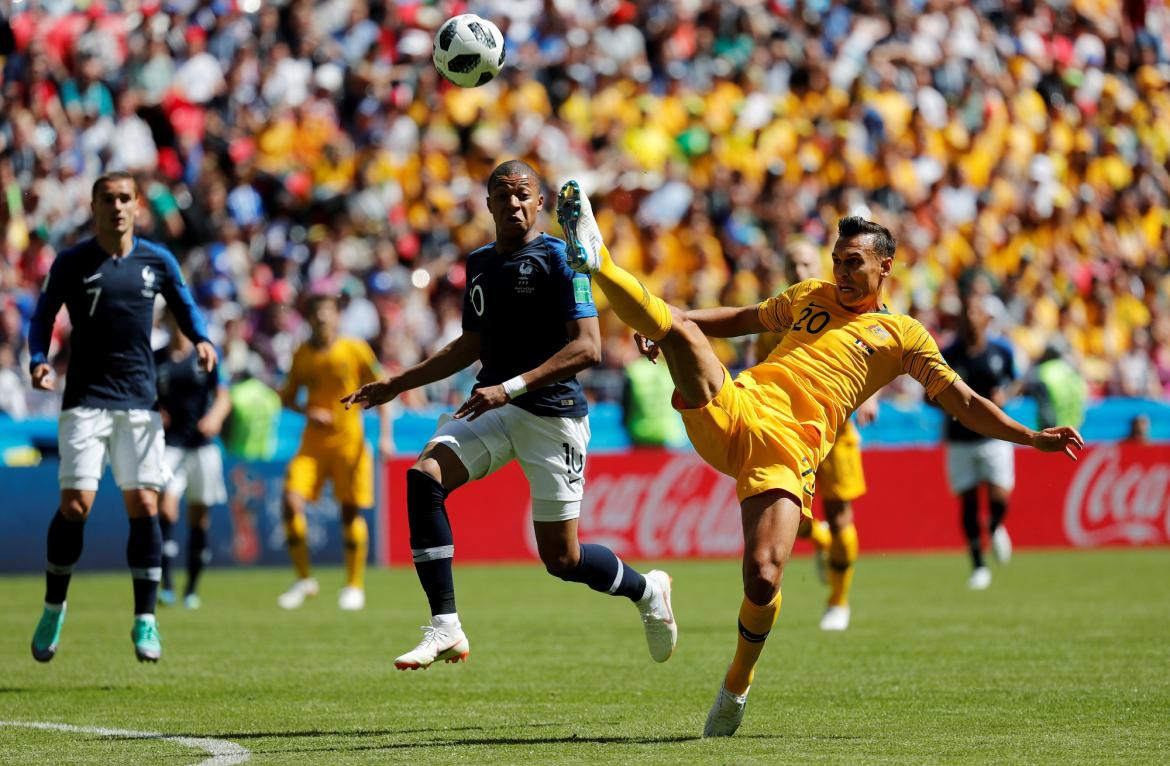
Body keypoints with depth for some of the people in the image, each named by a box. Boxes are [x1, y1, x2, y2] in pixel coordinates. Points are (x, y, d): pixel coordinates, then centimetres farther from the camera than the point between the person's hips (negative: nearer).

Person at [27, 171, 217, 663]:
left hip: (140, 400, 2)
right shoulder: (71, 263, 0)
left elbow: (184, 305, 18)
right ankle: (53, 609, 8)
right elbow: (43, 316, 6)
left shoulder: (157, 261, 5)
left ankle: (145, 619, 4)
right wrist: (38, 361, -11)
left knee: (143, 506, -4)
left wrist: (201, 340, -2)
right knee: (75, 505, -10)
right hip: (86, 398, -2)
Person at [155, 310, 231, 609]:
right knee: (166, 508, -19)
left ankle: (192, 588, 17)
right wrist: (154, 414, -8)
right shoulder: (155, 360, 6)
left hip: (203, 446, 1)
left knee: (199, 517, 5)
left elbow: (223, 397, 0)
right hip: (169, 444, -1)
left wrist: (215, 416, -21)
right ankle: (166, 584, -21)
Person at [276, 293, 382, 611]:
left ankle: (355, 586, 16)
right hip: (313, 443, 2)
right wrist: (307, 411, -10)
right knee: (291, 502, -14)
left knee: (351, 512, 0)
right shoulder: (302, 355, 3)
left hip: (349, 442, -2)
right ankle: (304, 579, -1)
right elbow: (288, 397, 12)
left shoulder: (356, 350, -5)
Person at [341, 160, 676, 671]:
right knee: (425, 475, -22)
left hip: (553, 412, -6)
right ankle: (445, 631, -21)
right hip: (495, 406, 6)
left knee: (562, 559, -3)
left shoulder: (558, 258, -8)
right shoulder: (479, 263, 14)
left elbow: (587, 347, -16)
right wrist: (399, 383, 23)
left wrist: (511, 387, -23)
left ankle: (647, 590, 31)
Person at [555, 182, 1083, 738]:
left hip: (788, 454, -3)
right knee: (679, 328, -25)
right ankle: (595, 260, -23)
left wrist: (1034, 438, 2)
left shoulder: (904, 337, 14)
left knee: (763, 578, -18)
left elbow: (966, 404, 13)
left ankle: (737, 685, 5)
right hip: (732, 409, 3)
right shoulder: (810, 297, 26)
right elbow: (742, 319, 37)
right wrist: (665, 318, 25)